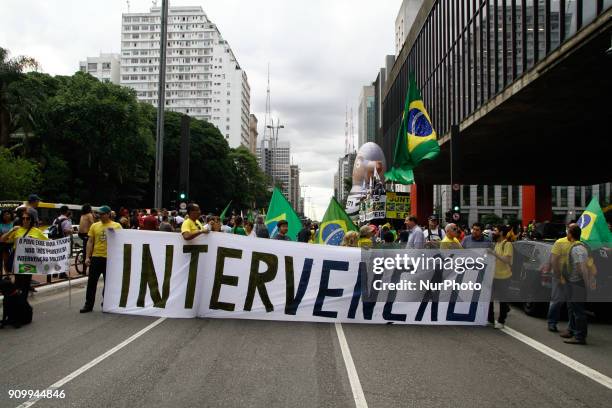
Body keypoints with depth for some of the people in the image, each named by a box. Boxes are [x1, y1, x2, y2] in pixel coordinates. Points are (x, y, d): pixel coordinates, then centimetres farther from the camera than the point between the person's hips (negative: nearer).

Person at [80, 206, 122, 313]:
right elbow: (90, 242, 6)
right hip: (96, 257, 2)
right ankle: (88, 305, 14)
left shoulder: (116, 226, 0)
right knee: (92, 282, 5)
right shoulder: (94, 226, 6)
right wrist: (87, 257, 1)